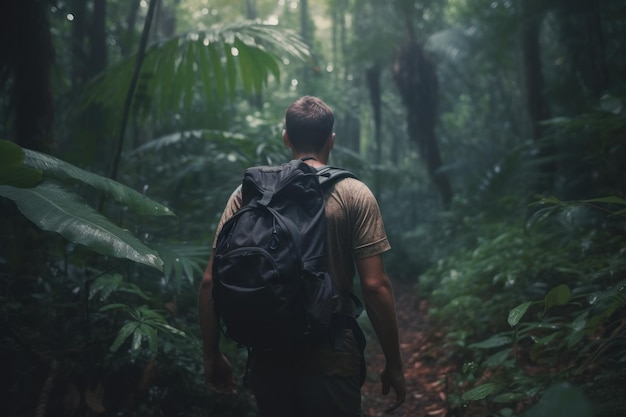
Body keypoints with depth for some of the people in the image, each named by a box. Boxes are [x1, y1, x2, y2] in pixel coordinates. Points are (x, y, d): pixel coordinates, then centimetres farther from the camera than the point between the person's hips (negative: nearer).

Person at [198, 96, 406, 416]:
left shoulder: (248, 193, 1)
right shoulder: (354, 194, -5)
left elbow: (211, 282, -2)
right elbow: (375, 285, -11)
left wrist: (212, 356, 8)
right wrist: (393, 364, -2)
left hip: (269, 359, 3)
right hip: (332, 360, -3)